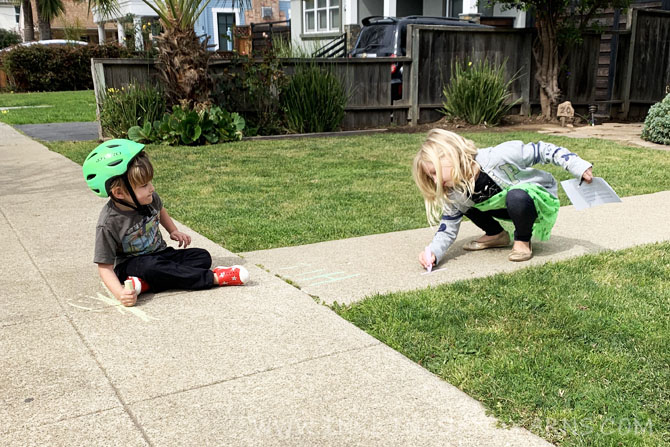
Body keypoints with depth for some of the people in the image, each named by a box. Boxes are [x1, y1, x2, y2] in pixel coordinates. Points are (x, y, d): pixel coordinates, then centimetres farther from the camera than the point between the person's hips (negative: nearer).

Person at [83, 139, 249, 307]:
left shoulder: (149, 198, -9)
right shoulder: (109, 224, -25)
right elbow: (105, 266, -23)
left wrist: (173, 231, 6)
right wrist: (120, 293, -38)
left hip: (160, 254, 6)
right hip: (128, 265, -6)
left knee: (202, 256, -10)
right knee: (151, 265, -38)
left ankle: (145, 283, -27)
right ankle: (214, 278, -29)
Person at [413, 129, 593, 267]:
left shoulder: (497, 158, -31)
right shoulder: (454, 194, -12)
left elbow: (543, 151, -23)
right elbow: (447, 229, -8)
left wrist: (579, 166, -26)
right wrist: (433, 252, -26)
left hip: (541, 199, -6)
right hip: (510, 206, 6)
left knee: (516, 196, -39)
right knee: (463, 201, -5)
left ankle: (523, 241, -11)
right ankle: (496, 235, 13)